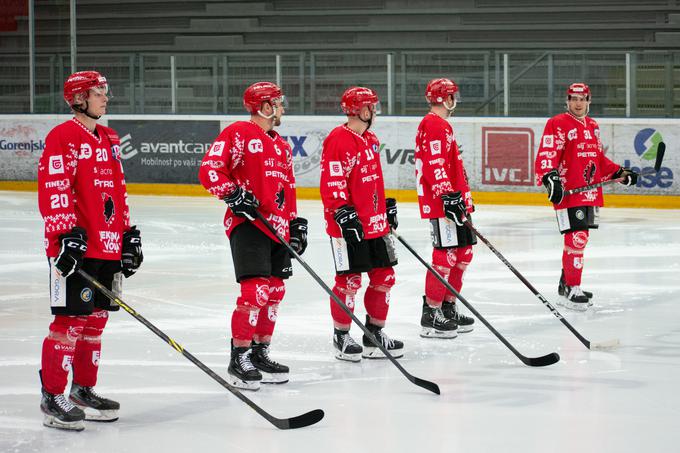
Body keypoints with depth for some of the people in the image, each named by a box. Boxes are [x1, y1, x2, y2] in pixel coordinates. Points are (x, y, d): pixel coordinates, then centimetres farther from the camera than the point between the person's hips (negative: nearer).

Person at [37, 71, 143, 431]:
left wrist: (128, 233, 20)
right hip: (75, 247, -8)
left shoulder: (109, 140, 17)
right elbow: (53, 189, -17)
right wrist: (67, 235, -24)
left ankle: (83, 391, 23)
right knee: (70, 319, -9)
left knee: (96, 318, 12)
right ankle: (52, 398, -4)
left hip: (108, 246, 8)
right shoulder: (63, 137, -10)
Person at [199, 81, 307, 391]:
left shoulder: (282, 146, 22)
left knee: (275, 293, 11)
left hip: (277, 227, 9)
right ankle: (239, 359, -9)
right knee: (255, 291, -17)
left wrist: (296, 223, 21)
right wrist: (233, 194, -23)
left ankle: (260, 353, 23)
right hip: (247, 223, -9)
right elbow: (209, 170, -12)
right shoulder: (237, 133, -6)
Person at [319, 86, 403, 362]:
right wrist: (344, 214, -23)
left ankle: (375, 334, 21)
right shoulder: (338, 141, -15)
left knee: (384, 277, 10)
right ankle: (341, 338, 9)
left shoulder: (370, 139, 15)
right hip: (349, 226, -9)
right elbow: (332, 184, -19)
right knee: (349, 281, -3)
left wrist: (387, 206, 25)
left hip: (375, 224, 9)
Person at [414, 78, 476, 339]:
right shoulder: (433, 125, -13)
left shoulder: (443, 126, 22)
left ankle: (448, 307, 22)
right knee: (445, 256, -10)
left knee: (463, 253, 14)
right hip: (440, 203, -11)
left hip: (453, 201, 11)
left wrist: (463, 197, 31)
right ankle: (431, 315, -7)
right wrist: (448, 195, -27)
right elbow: (435, 165, -22)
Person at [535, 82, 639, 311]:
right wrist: (549, 178, -31)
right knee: (576, 239, -14)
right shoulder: (558, 124, -8)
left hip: (590, 193, 8)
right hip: (568, 192, -8)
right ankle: (571, 291, -11)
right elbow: (545, 156, -16)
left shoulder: (593, 126, 18)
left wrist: (619, 172, 18)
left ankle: (566, 283, 28)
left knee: (581, 238, 15)